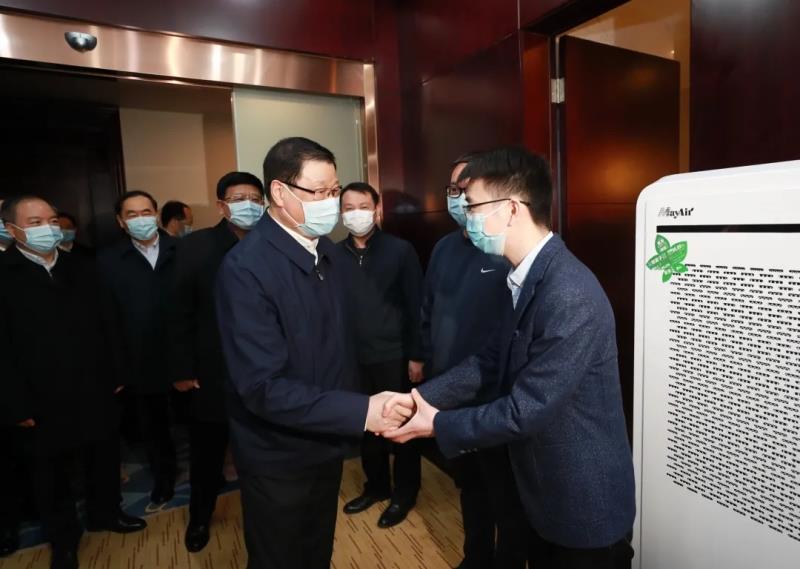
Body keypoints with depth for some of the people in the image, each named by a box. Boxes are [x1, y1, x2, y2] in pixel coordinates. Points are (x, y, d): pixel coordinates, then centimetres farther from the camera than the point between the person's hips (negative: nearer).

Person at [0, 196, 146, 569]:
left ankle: (105, 513, 44)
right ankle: (63, 539, 38)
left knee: (104, 460, 20)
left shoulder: (81, 269, 6)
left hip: (95, 393, 4)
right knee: (51, 476, 16)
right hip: (43, 403, -4)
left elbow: (104, 325, 7)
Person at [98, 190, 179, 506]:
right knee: (152, 426, 19)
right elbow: (109, 317, -2)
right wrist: (118, 366, -4)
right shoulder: (108, 260, -1)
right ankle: (163, 478, 42)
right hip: (140, 360, 1)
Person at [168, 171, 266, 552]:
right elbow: (180, 314, -4)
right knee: (207, 451, 19)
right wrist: (182, 370, -4)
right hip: (212, 372, 0)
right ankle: (200, 517, 43)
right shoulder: (195, 247, -6)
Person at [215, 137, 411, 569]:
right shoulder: (245, 267, -25)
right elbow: (263, 387, -29)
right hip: (278, 458, -6)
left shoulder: (330, 253, 0)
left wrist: (356, 407, 2)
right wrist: (360, 412, -31)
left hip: (327, 444, 6)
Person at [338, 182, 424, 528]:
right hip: (354, 359, 3)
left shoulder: (400, 250, -6)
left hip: (394, 357, -3)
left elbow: (416, 306, -6)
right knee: (365, 425, 16)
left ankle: (405, 493, 32)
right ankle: (376, 485, 39)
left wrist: (416, 355, -8)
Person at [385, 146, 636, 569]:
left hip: (585, 505, -8)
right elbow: (492, 361, 3)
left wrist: (438, 424, -16)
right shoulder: (526, 278, 0)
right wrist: (422, 395, -7)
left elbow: (526, 410, -28)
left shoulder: (570, 296, -30)